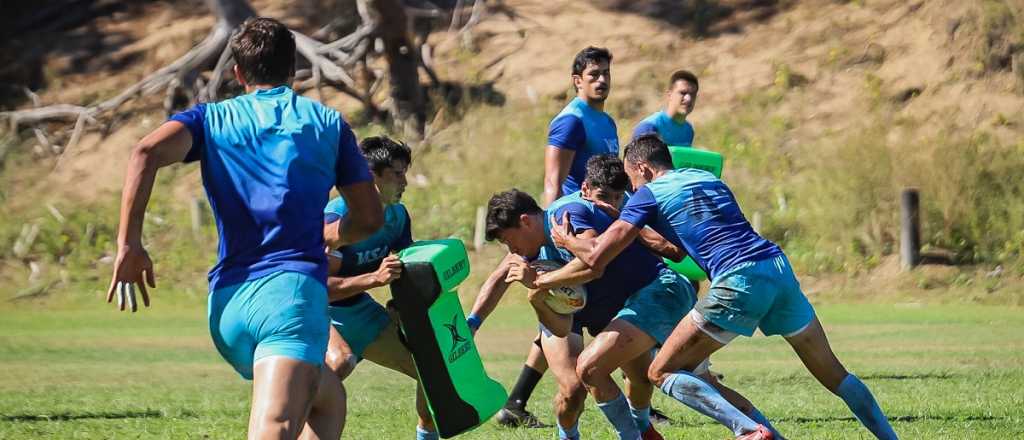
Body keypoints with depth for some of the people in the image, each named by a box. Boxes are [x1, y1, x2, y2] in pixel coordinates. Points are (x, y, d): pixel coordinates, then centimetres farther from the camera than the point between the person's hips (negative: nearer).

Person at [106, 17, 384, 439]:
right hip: (294, 290, -4)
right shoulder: (328, 123, 16)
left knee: (327, 399, 26)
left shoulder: (212, 118, 16)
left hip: (227, 301, 4)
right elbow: (370, 217, 19)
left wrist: (129, 244, -5)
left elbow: (147, 151, -5)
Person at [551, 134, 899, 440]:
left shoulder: (649, 195, 8)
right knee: (831, 371, 17)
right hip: (778, 266, 6)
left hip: (738, 282, -6)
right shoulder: (709, 179, 27)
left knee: (662, 373, 3)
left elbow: (596, 256, 3)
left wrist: (566, 239, 24)